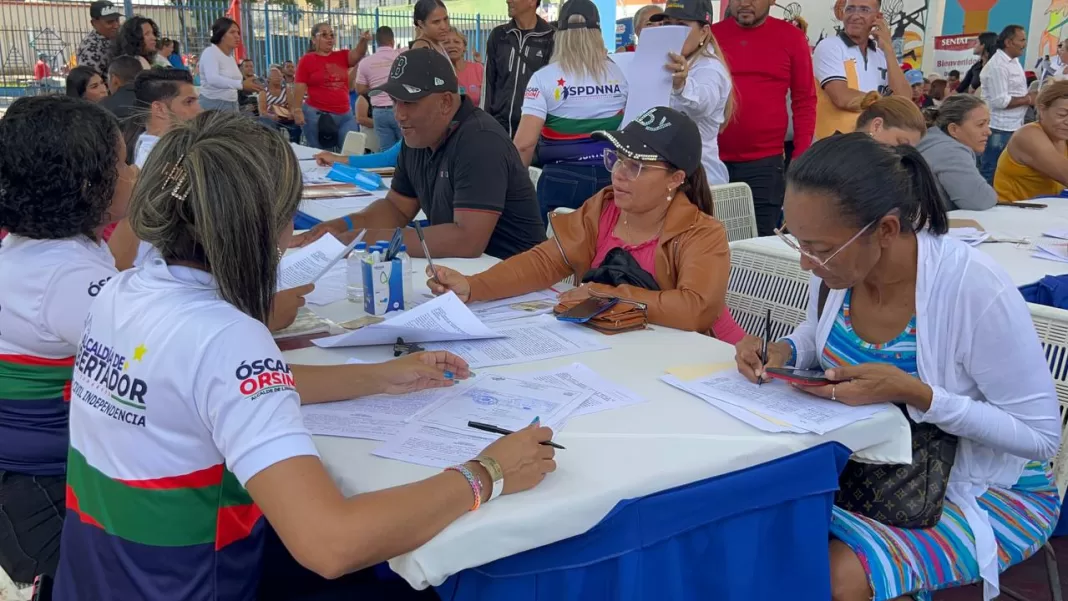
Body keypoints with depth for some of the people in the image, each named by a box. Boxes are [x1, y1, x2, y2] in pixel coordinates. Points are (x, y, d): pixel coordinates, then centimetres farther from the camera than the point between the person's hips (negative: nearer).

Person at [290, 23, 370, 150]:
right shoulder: (306, 60, 1)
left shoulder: (342, 56, 10)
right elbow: (299, 87, -4)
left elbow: (357, 54, -8)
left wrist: (363, 41, -28)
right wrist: (297, 110, -13)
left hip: (345, 115, 3)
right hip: (317, 114, -3)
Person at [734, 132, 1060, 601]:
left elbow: (1041, 434, -19)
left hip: (986, 492, -6)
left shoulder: (976, 289, -28)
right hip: (870, 464, 6)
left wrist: (913, 393, -31)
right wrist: (784, 352, -10)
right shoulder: (835, 267, -11)